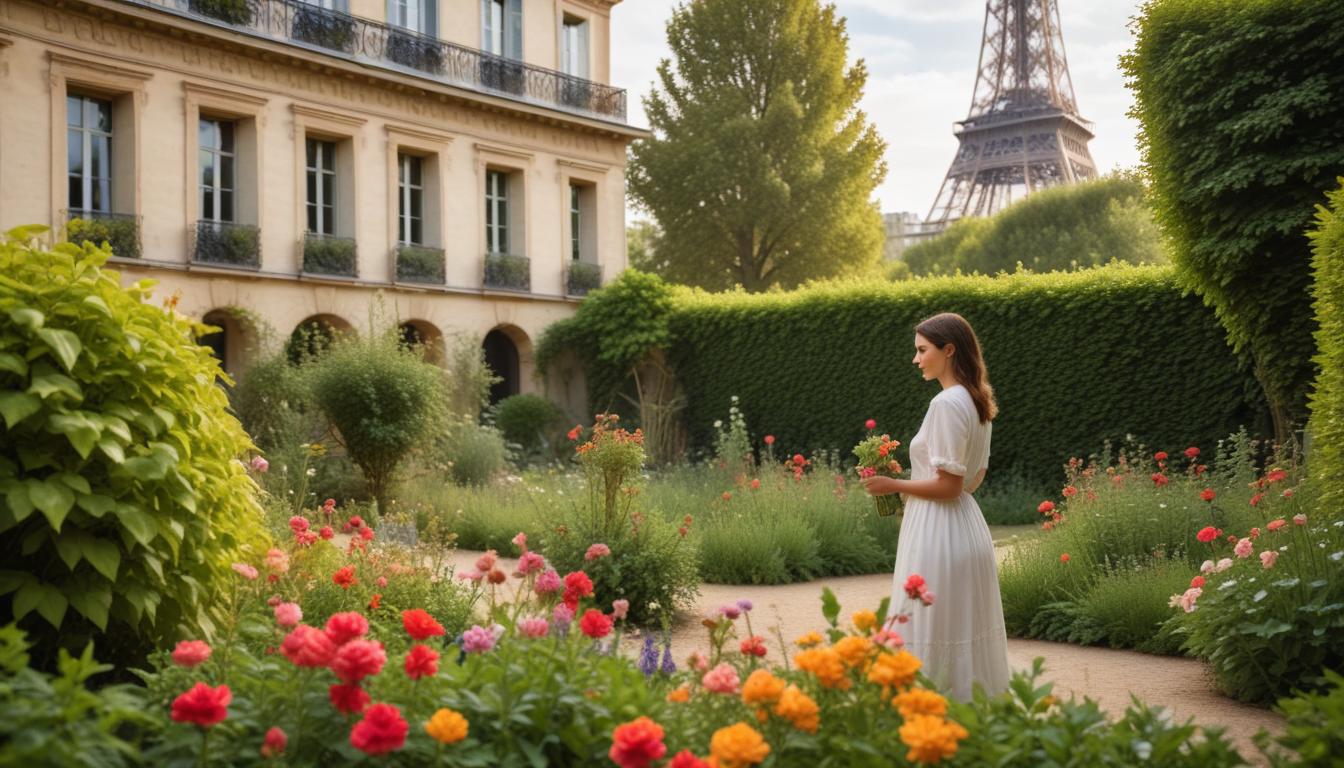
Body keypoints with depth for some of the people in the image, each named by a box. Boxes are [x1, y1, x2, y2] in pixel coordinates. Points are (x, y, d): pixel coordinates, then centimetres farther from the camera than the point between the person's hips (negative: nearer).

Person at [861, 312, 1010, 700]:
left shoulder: (946, 403, -18)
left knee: (933, 639, -2)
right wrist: (911, 487, 17)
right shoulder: (976, 401, 11)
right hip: (966, 524, 10)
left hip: (939, 533, -10)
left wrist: (894, 485, -9)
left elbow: (948, 485, -21)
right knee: (967, 634, 15)